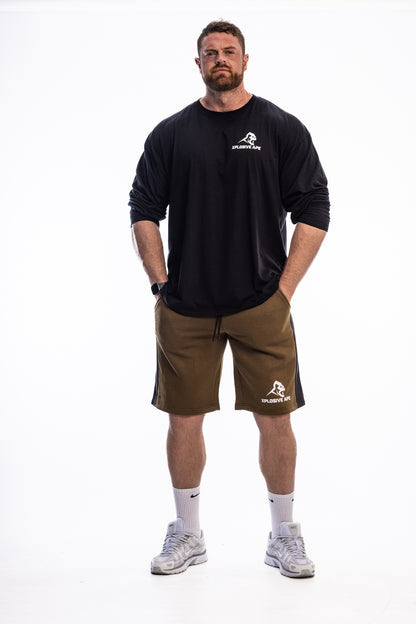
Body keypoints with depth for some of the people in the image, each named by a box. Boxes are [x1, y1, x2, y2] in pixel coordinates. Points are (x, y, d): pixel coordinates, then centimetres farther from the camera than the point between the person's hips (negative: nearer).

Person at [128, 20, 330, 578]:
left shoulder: (282, 129, 3)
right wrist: (161, 283, 1)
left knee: (274, 420, 1)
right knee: (184, 418, 7)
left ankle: (284, 534, 18)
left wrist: (285, 288, -5)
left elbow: (314, 212, 2)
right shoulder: (171, 134, 7)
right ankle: (187, 534, 23)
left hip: (262, 306, -1)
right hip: (185, 308, 2)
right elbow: (144, 211, 10)